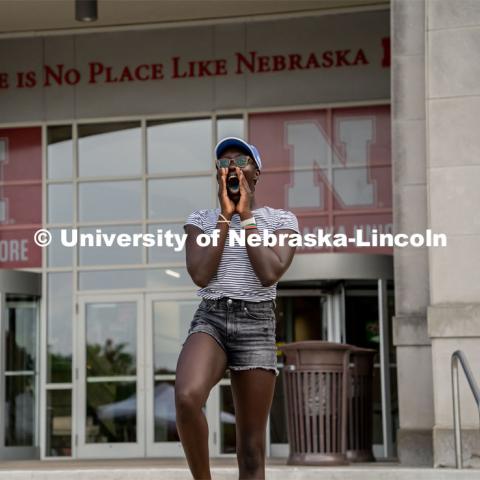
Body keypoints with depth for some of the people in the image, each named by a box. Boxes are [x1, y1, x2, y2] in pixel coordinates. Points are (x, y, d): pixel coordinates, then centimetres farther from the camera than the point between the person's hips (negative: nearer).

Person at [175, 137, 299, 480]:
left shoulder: (282, 219, 8)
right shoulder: (200, 221, 13)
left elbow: (270, 274, -10)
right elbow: (200, 275, -5)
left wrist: (246, 215, -4)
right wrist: (225, 215, -2)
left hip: (257, 326, 0)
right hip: (210, 321, 0)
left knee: (251, 449, -3)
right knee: (187, 397, -34)